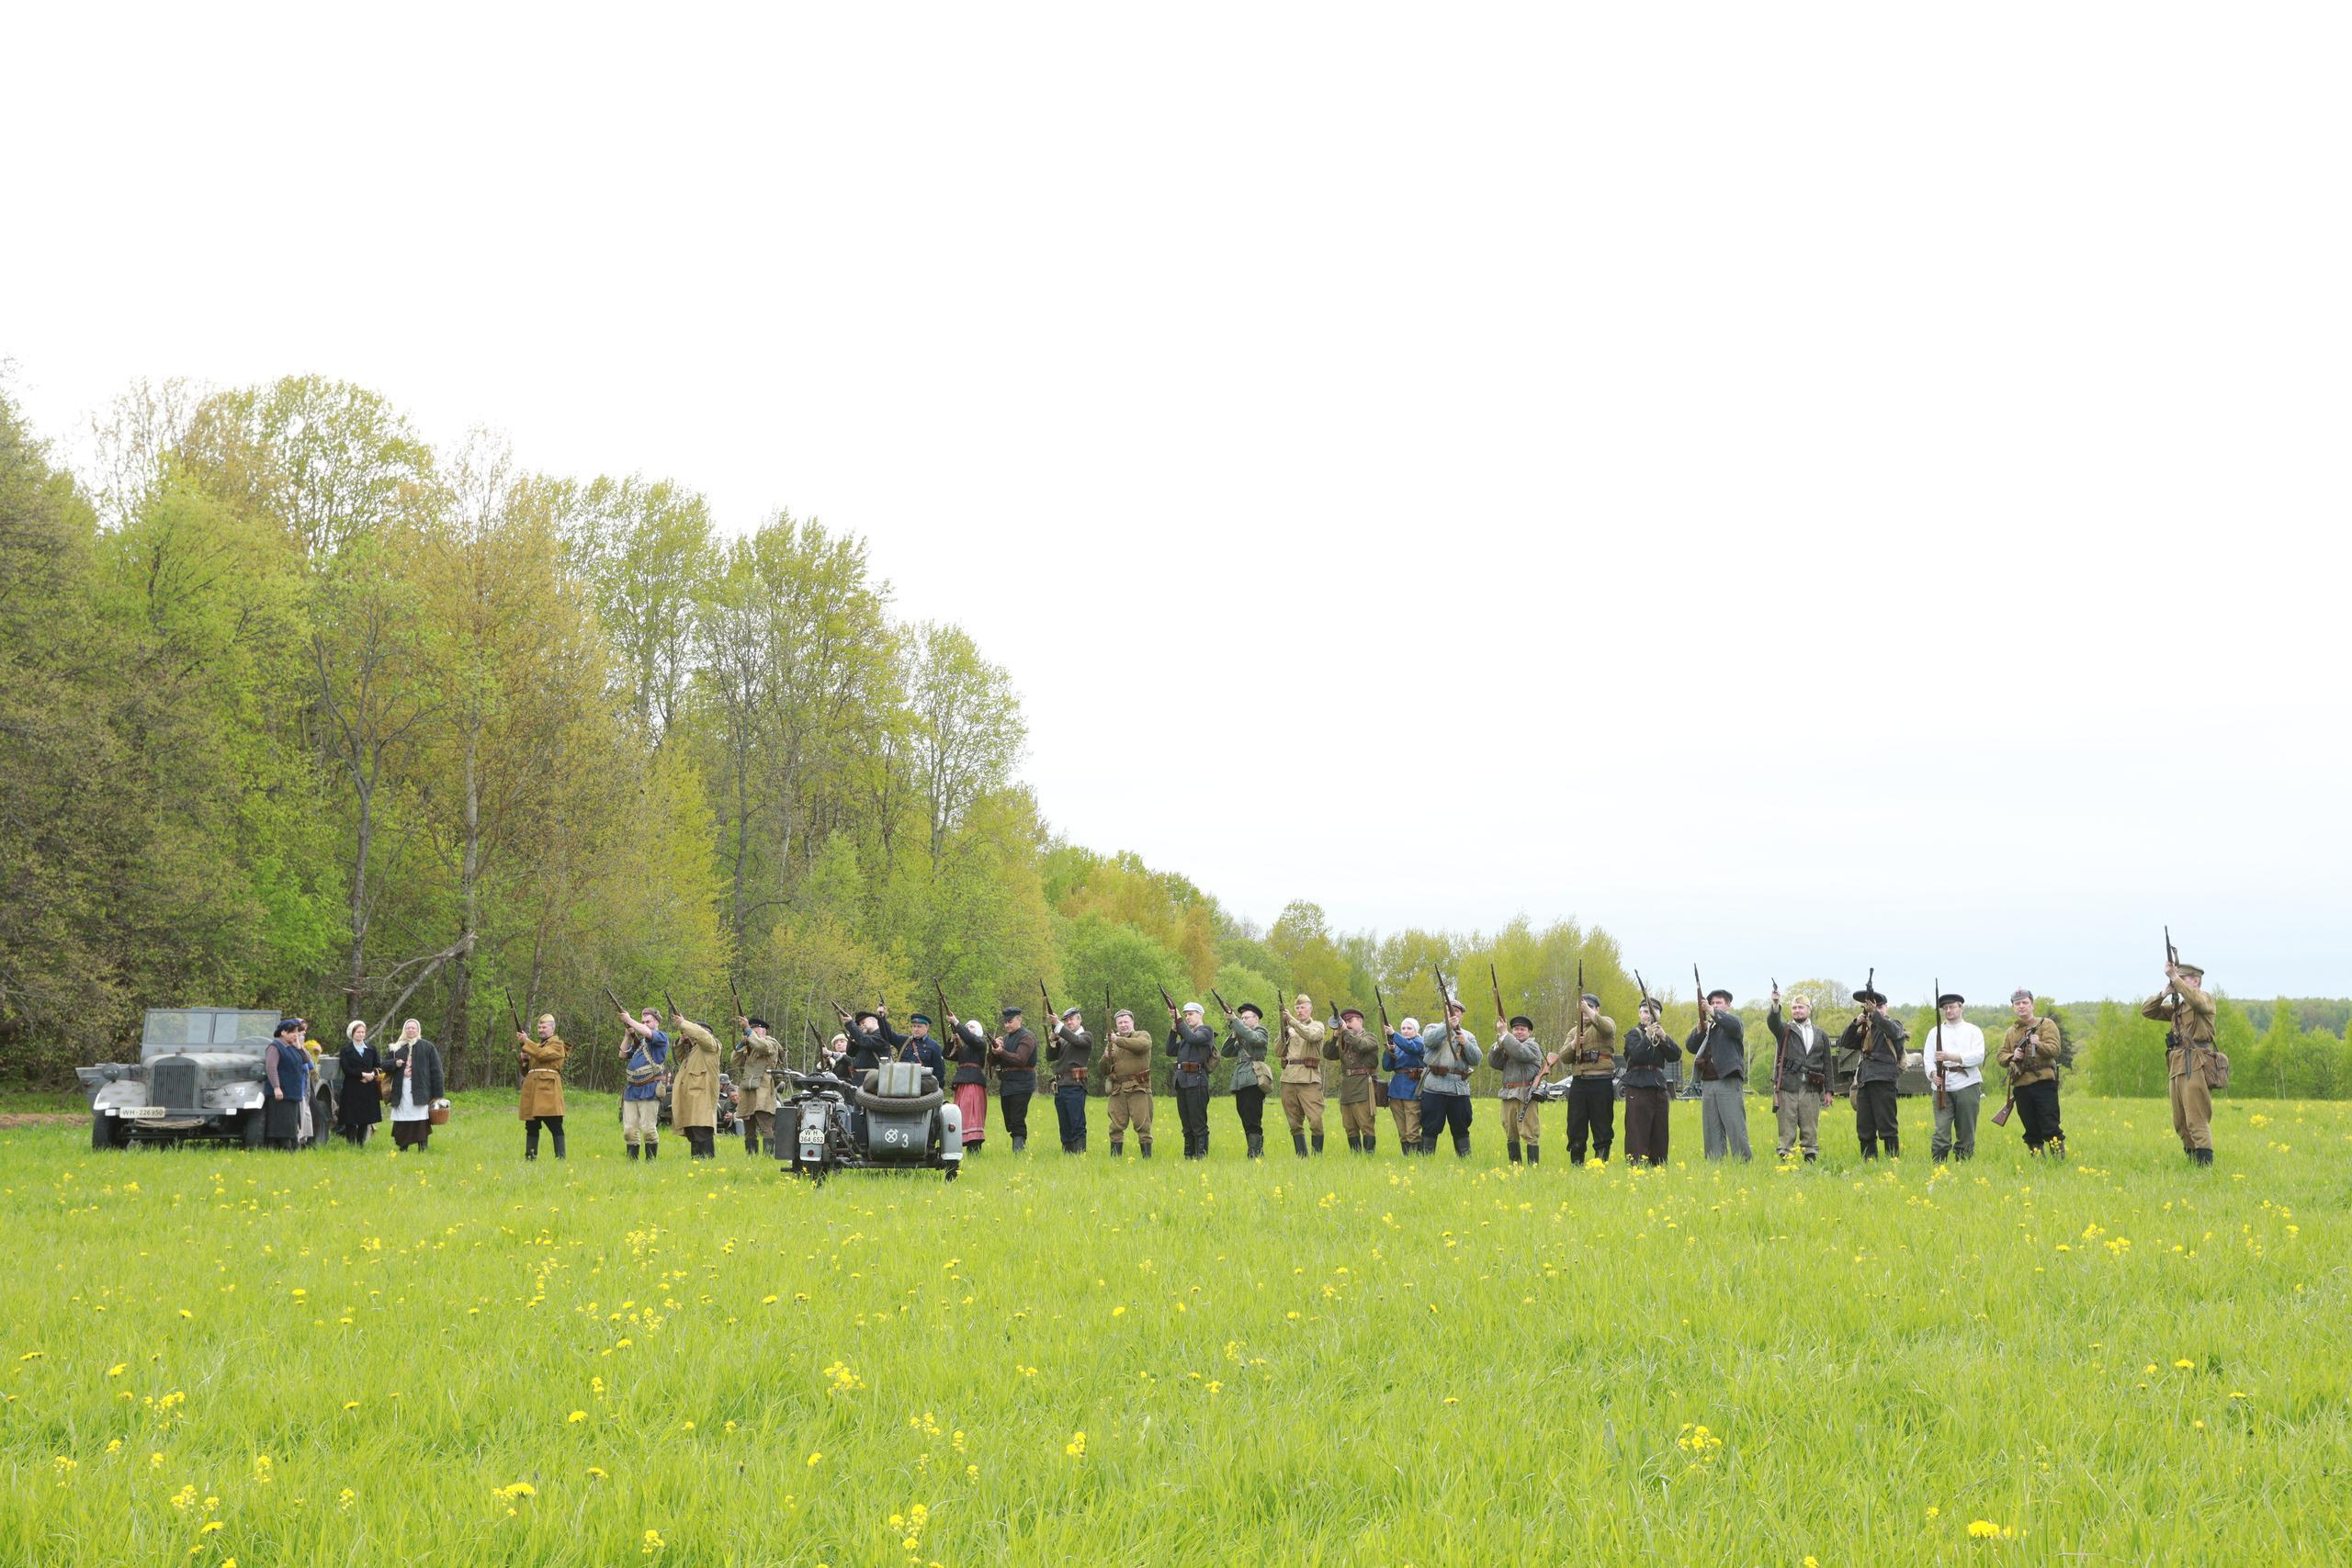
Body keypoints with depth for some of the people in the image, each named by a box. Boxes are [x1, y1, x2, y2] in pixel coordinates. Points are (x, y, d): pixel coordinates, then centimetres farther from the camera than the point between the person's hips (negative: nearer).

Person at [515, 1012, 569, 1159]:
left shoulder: (557, 1044, 3)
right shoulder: (537, 1044, 25)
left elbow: (542, 1054, -16)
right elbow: (526, 1069, 26)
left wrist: (526, 1042, -12)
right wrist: (524, 1060, 6)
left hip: (548, 1088, -7)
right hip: (532, 1090, 7)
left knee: (555, 1125, -10)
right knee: (531, 1126, 7)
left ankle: (560, 1157, -12)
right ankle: (530, 1156, 10)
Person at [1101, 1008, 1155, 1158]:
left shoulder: (1142, 1035, 7)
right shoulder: (1111, 1043, 19)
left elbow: (1143, 1044, -20)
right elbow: (1104, 1070, 16)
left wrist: (1118, 1040, -25)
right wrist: (1106, 1057, -6)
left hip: (1138, 1089, -4)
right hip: (1117, 1090, 4)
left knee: (1142, 1125, -6)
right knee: (1116, 1127, 3)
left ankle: (1147, 1157, -2)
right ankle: (1114, 1157, 8)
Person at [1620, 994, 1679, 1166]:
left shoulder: (1662, 1035, 19)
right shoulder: (1634, 1034, 5)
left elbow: (1676, 1055, 3)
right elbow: (1636, 1055, -13)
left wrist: (1664, 1038, -11)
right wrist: (1648, 1036, -24)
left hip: (1659, 1089, 5)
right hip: (1638, 1088, -5)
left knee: (1659, 1135, 5)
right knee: (1638, 1133, -10)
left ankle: (1658, 1164, 9)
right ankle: (1636, 1165, -12)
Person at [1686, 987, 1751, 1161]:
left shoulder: (1731, 1020, 7)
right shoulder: (1707, 1027, 22)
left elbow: (1734, 1025, -18)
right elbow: (1690, 1047, 13)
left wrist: (1713, 1012, -24)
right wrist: (1700, 1030, -4)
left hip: (1729, 1083, -6)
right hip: (1708, 1083, 6)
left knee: (1736, 1127, -9)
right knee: (1712, 1129, 3)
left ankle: (1744, 1160, -8)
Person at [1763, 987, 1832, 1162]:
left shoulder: (1821, 1034, 17)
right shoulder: (1785, 1029, 10)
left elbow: (1826, 1063, 16)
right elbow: (1772, 1022, -14)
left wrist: (1828, 1090, 10)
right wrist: (1776, 1005, -33)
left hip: (1811, 1088, 2)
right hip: (1787, 1088, -2)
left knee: (1810, 1129, 3)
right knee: (1786, 1130, -3)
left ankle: (1811, 1158, 8)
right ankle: (1784, 1158, -3)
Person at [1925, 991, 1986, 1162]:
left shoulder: (1973, 1031, 10)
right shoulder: (1936, 1032, 17)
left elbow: (1978, 1057, -5)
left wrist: (1952, 1057, -17)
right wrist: (1933, 1073, -15)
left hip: (1967, 1086, -1)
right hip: (1943, 1088, 1)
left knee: (1966, 1134, 3)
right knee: (1941, 1133, -10)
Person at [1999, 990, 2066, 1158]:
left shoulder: (2046, 1024, 4)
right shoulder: (2011, 1032, 19)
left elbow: (2054, 1049, -8)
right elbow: (2001, 1056, 16)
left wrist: (2038, 1044, -27)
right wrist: (2012, 1057, -6)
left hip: (2043, 1083, -5)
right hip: (2021, 1086, 5)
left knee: (2050, 1127, -9)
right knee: (2031, 1130, 8)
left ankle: (2060, 1159, -5)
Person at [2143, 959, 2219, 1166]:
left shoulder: (2205, 998, 2)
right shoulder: (2176, 1007, 22)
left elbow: (2195, 1000, -23)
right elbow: (2147, 1011, 17)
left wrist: (2174, 978, -20)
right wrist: (2164, 993, 2)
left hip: (2196, 1066, -8)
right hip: (2178, 1068, 8)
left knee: (2197, 1120, -14)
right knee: (2180, 1123, 10)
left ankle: (2205, 1162, -17)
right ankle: (2192, 1162, 16)